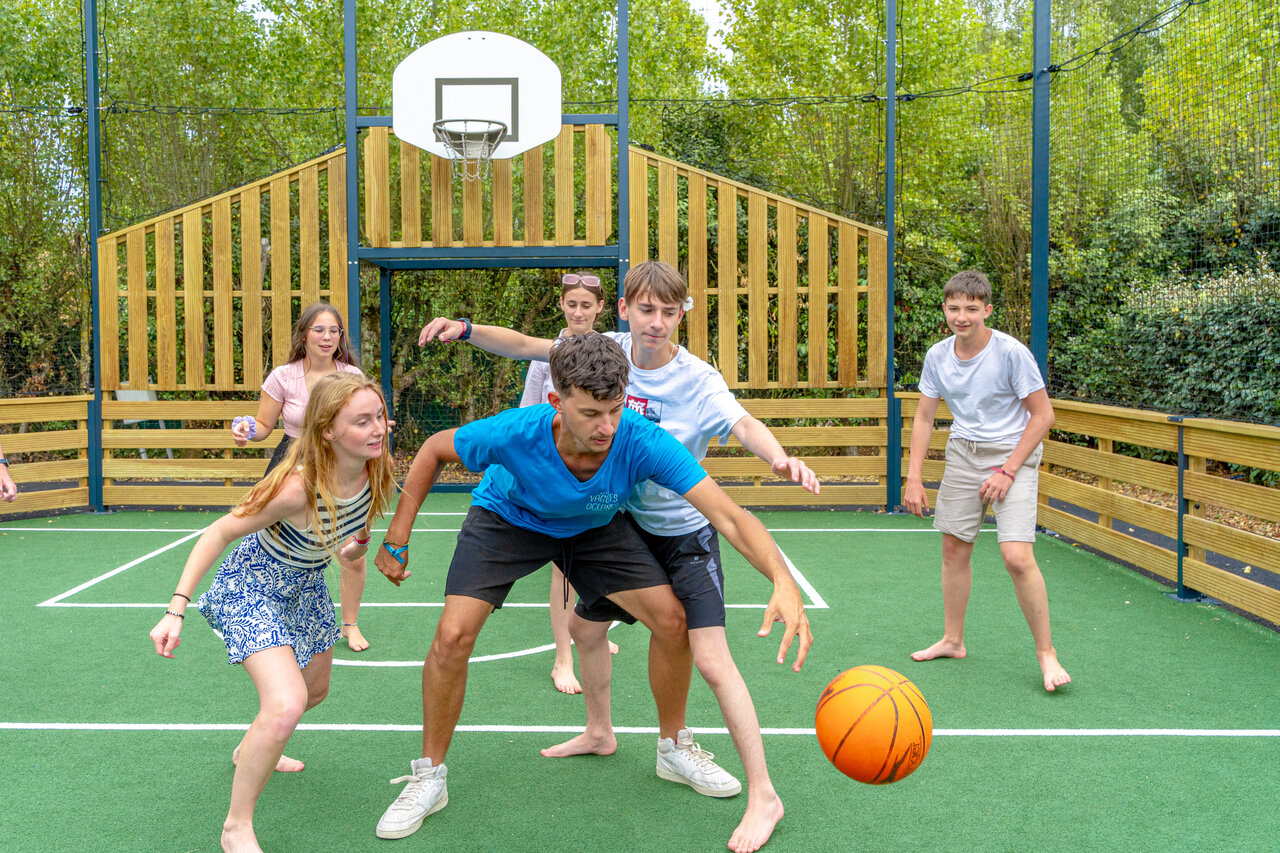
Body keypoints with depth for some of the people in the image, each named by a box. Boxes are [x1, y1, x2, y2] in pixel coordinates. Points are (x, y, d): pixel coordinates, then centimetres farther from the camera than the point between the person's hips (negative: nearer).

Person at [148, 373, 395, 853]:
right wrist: (176, 610, -28)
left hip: (305, 585, 8)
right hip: (251, 587, -8)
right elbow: (219, 533, -26)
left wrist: (352, 547, -2)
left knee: (315, 690, 25)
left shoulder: (376, 469, -18)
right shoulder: (297, 487, -38)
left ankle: (252, 750, 56)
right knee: (286, 703, -26)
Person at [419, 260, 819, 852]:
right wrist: (468, 330, -21)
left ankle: (763, 795, -2)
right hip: (622, 523, 6)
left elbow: (742, 424, -40)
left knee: (712, 662, -14)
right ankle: (599, 734, 46)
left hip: (684, 535, -6)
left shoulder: (698, 380, -22)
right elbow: (524, 346, -5)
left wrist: (780, 457, -61)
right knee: (586, 629, 19)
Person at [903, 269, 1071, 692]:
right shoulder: (937, 356, -2)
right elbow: (924, 417, 7)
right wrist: (913, 477, 1)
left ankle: (1046, 653, 0)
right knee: (954, 549, 9)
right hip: (962, 453, 5)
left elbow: (1043, 415, -11)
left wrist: (1008, 470, -14)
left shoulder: (1011, 352, -17)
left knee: (1017, 558, -16)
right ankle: (952, 640, 26)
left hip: (1013, 453, -5)